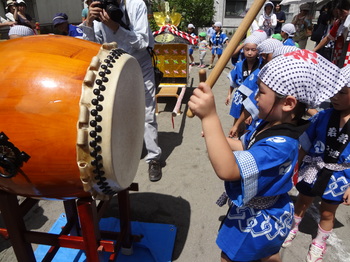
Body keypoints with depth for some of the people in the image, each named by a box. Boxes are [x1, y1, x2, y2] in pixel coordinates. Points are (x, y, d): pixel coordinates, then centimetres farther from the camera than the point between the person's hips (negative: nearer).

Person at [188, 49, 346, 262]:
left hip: (256, 220, -8)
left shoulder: (279, 145, -40)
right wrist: (215, 136, -14)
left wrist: (210, 117, -58)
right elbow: (244, 146, 6)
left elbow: (227, 169, -52)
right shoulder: (272, 125, -10)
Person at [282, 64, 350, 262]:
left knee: (327, 213, 20)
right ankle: (293, 227, 49)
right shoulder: (323, 116, -13)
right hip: (313, 170, 1)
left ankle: (320, 243, 46)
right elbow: (305, 146, -4)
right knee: (303, 201, 22)